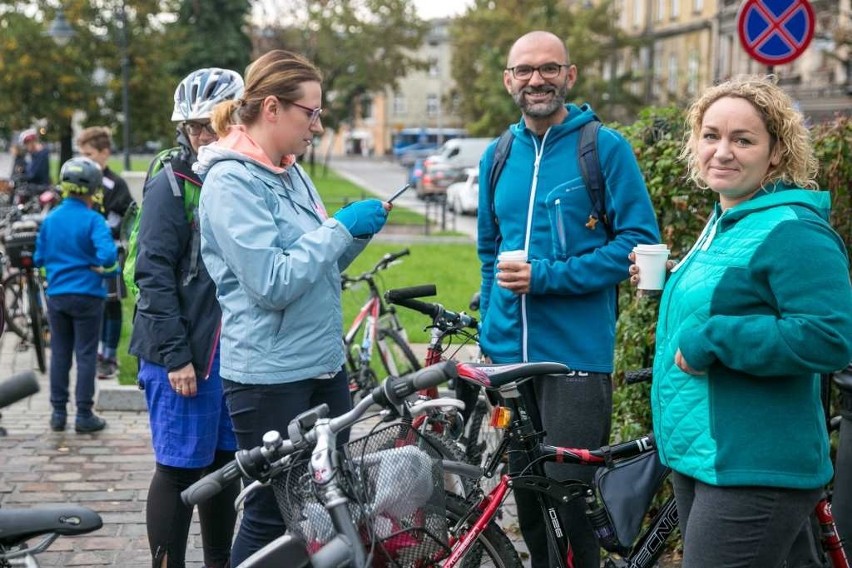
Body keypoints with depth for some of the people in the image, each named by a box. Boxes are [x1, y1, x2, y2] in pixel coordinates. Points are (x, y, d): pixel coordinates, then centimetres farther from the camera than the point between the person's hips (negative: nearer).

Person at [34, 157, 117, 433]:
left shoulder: (50, 219, 2)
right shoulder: (92, 220, -13)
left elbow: (39, 258, 7)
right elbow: (107, 257, -24)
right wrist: (98, 264, -2)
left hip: (56, 294, 4)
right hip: (87, 295, -4)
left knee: (59, 354, 12)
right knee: (85, 355, 3)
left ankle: (58, 413, 16)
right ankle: (84, 415, 6)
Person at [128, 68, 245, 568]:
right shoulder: (172, 184, -7)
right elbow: (154, 274, -12)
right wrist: (176, 355, -17)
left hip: (236, 349, 6)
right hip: (184, 354, -6)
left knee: (226, 462, 13)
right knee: (180, 469, -1)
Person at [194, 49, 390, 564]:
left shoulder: (292, 173, 11)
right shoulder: (232, 181, -15)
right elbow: (272, 284, -23)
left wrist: (358, 233, 1)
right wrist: (342, 228, -16)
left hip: (323, 366, 8)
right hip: (270, 378, -8)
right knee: (273, 516, 2)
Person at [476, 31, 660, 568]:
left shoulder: (606, 147, -4)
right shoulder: (498, 156, 12)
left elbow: (639, 242, -11)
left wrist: (546, 277, -16)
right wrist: (489, 324, 15)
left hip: (576, 357, -5)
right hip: (507, 354, 5)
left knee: (570, 500, -3)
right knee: (526, 497, 13)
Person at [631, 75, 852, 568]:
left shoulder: (791, 231, -16)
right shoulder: (725, 222, 14)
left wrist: (709, 341, -24)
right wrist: (672, 282, 10)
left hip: (753, 473, -10)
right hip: (696, 454, 10)